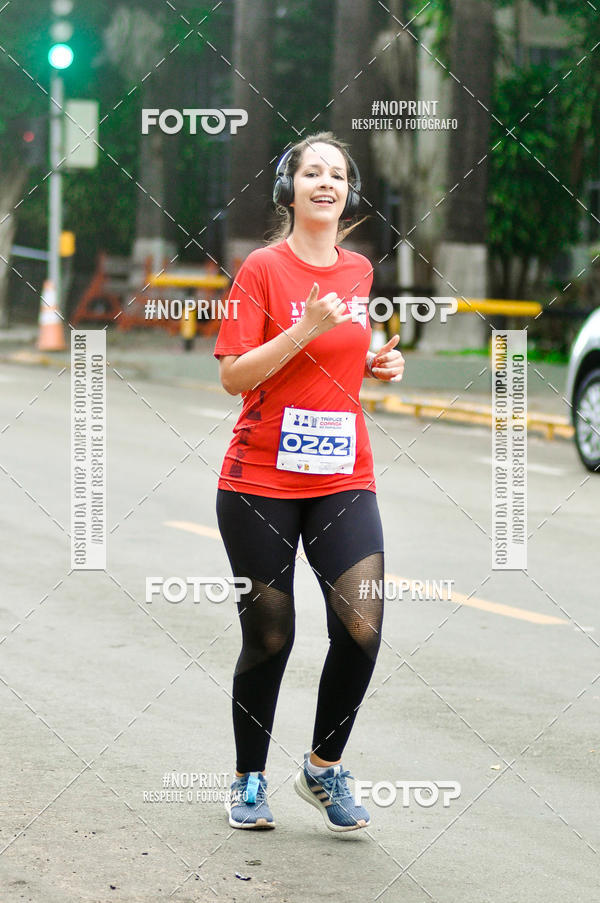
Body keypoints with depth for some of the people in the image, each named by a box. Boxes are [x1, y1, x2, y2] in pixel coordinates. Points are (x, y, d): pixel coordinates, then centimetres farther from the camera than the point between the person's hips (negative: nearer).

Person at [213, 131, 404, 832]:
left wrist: (378, 363, 6)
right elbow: (234, 376, -12)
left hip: (343, 480, 4)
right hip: (260, 480, -4)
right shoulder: (263, 268, -6)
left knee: (362, 626, -11)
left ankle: (324, 767, 11)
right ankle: (250, 781, 23)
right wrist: (305, 330, -22)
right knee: (268, 638, 3)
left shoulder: (359, 271, 10)